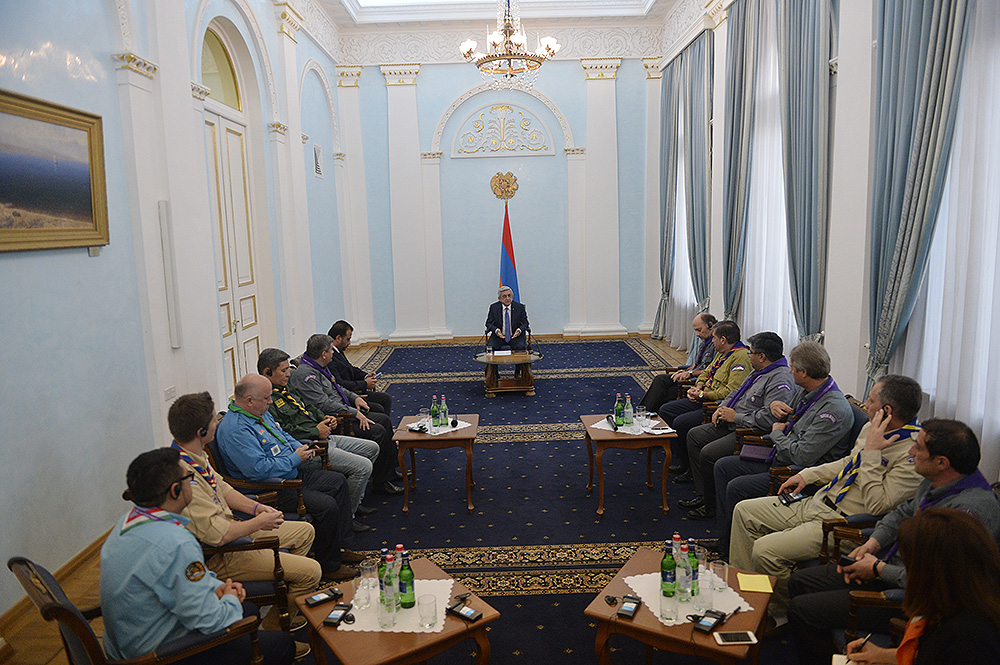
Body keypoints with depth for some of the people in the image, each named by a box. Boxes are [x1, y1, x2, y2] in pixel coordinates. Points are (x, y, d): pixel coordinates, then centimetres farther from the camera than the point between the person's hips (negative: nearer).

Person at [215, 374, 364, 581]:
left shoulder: (260, 413, 8)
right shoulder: (235, 430, -25)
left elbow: (282, 434, 25)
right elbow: (258, 469, -31)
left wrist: (300, 447, 5)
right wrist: (295, 458, -20)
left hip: (293, 472, 11)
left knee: (338, 482, 12)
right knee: (327, 505, -22)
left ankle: (340, 546, 19)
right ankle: (329, 566, -3)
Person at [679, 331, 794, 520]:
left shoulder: (780, 381, -22)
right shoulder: (760, 372, 12)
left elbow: (768, 418, -31)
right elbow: (737, 392, 25)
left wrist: (735, 417, -20)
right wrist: (722, 408, 8)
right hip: (734, 425, 12)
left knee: (708, 453, -23)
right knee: (694, 435, 10)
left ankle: (711, 507, -2)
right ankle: (702, 495, 12)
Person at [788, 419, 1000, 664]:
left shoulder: (970, 510, -31)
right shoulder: (935, 481, -1)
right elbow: (904, 512, 18)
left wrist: (879, 569, -16)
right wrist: (871, 545, 2)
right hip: (890, 566, 10)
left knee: (801, 609, -12)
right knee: (799, 580, 12)